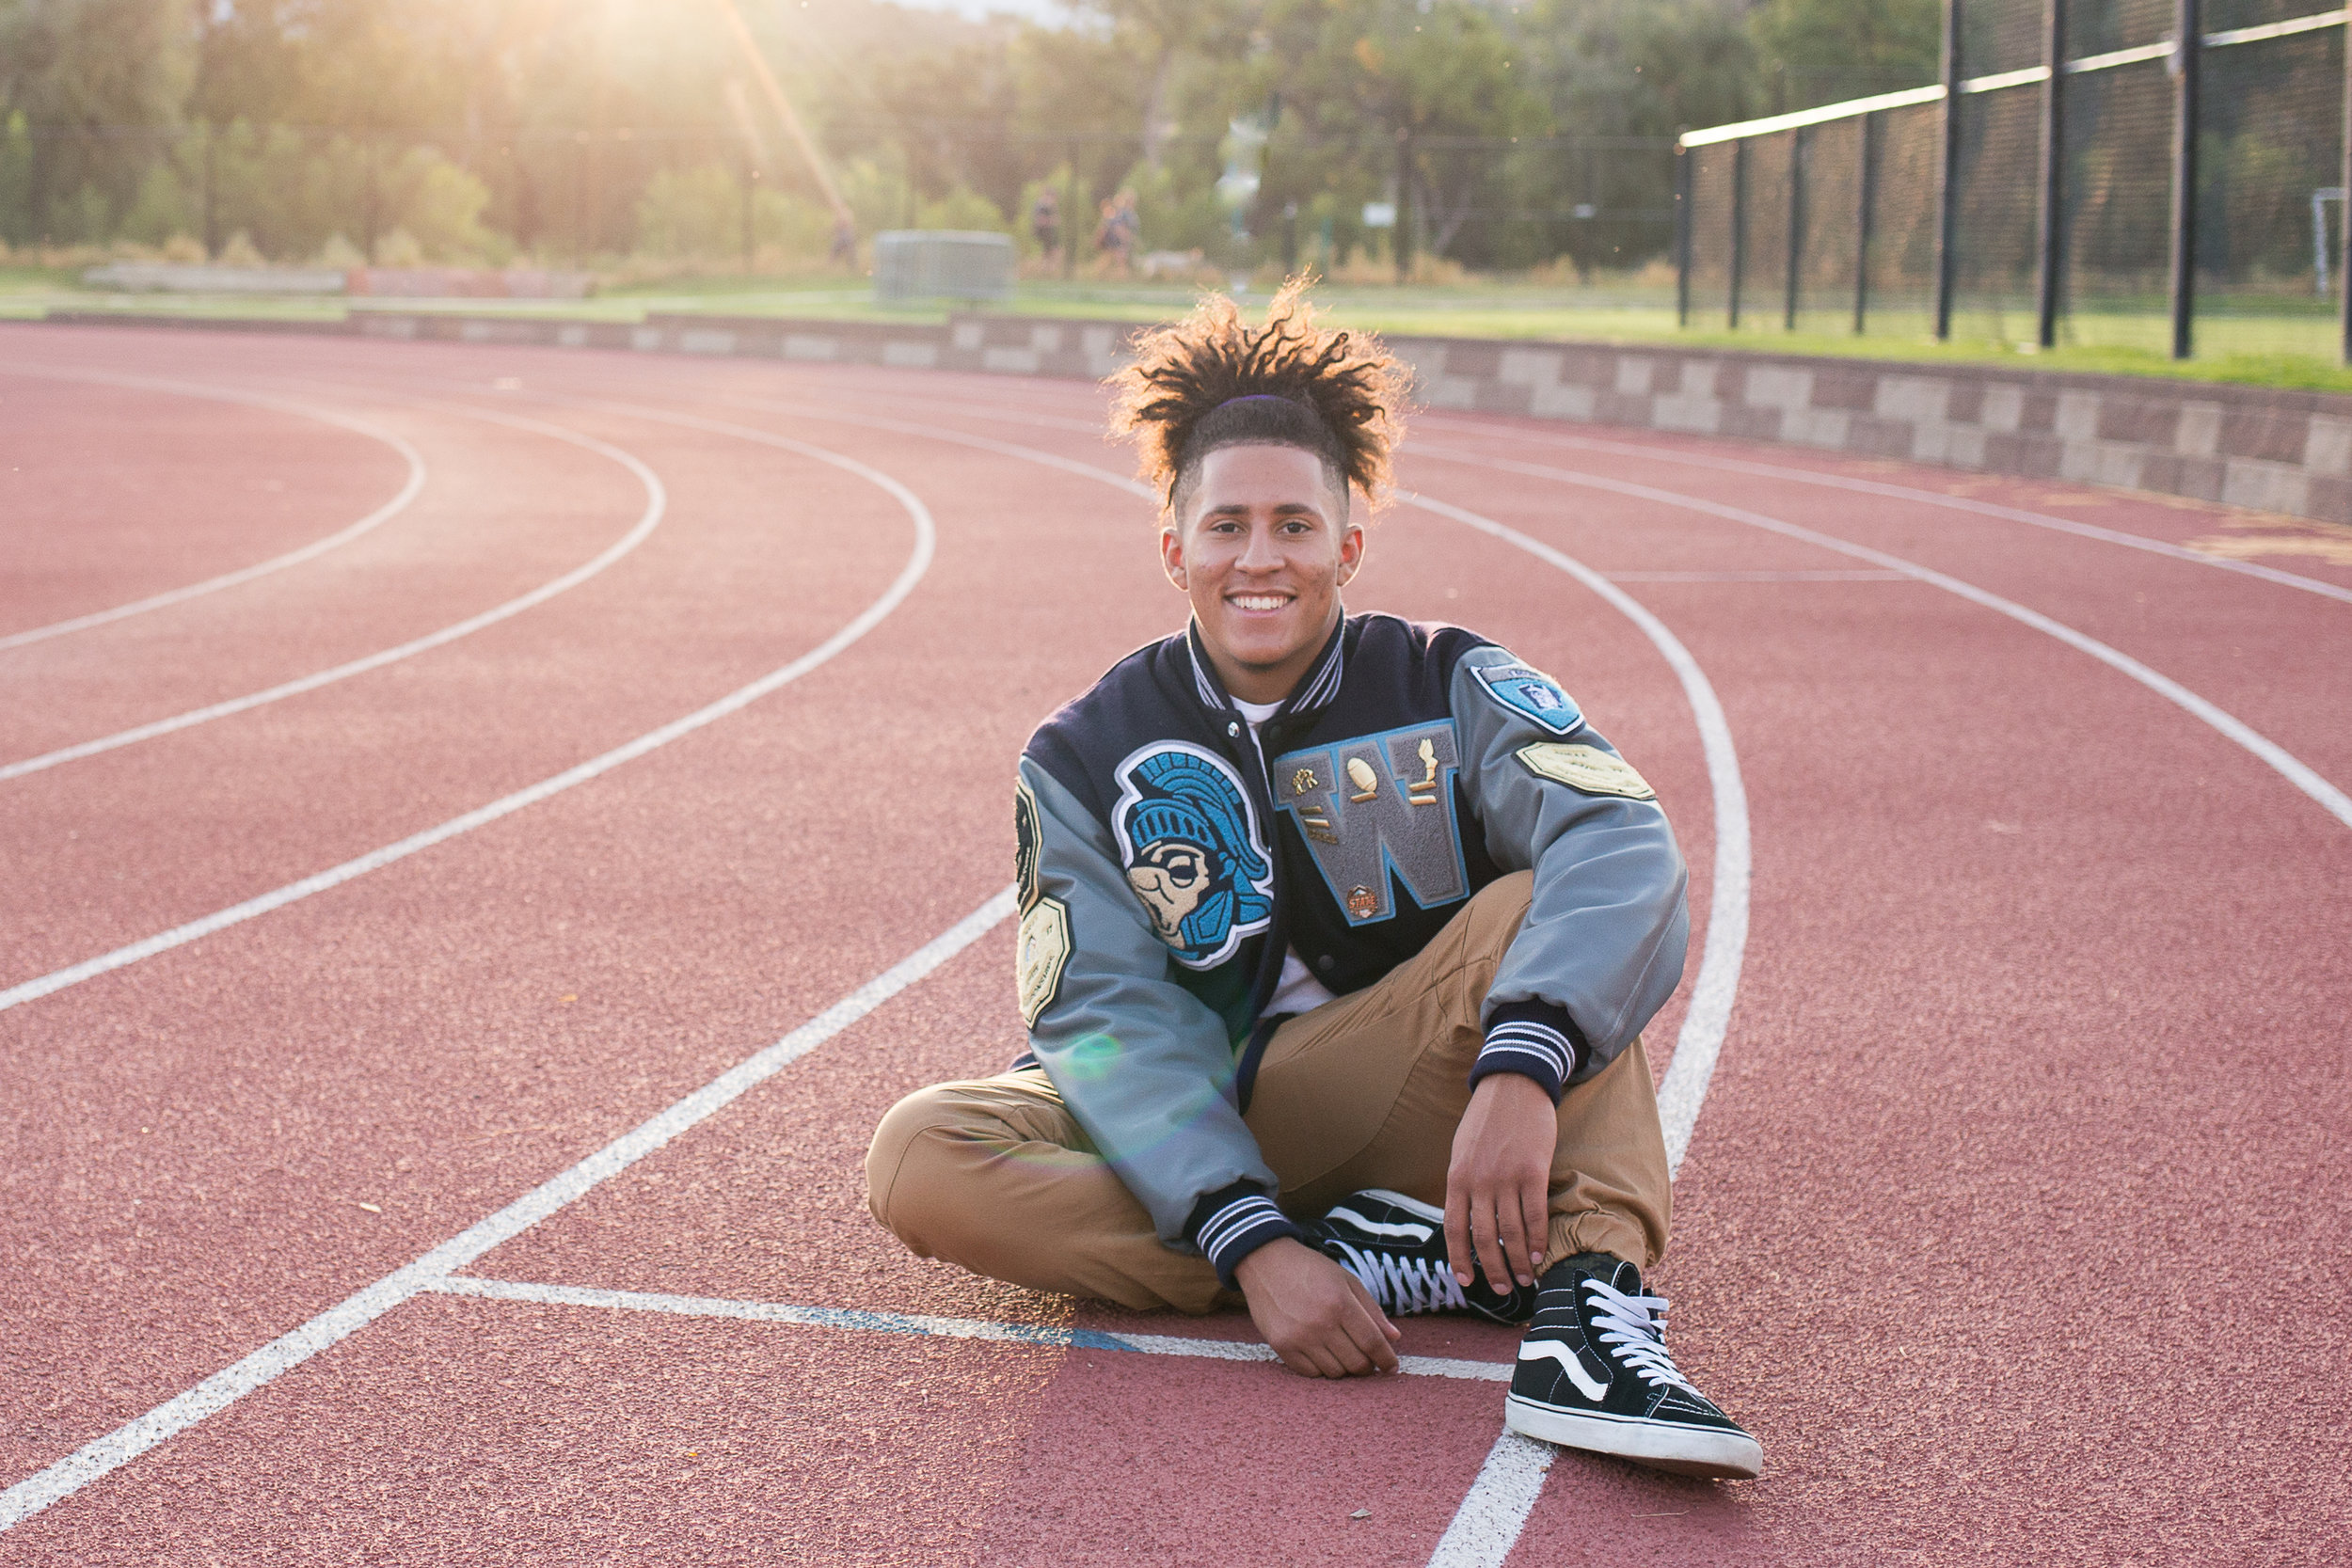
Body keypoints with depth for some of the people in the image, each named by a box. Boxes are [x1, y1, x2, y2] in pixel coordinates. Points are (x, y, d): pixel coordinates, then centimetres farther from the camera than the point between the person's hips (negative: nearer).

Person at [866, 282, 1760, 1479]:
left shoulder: (1446, 689, -5)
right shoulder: (1084, 758, -4)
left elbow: (1624, 844, -24)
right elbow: (1112, 1015, -15)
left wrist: (1520, 1069, -44)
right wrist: (1253, 1243, -31)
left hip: (1386, 1098, 0)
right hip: (1179, 1134, 1)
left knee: (1537, 906, -22)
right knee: (918, 1159, -27)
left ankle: (1593, 1286, -37)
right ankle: (1403, 1259, -29)